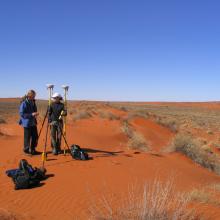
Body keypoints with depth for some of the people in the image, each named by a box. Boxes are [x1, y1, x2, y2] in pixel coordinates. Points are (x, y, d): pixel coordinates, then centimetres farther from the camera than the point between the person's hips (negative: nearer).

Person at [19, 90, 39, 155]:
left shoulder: (33, 102, 9)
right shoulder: (24, 103, -14)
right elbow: (22, 114, -17)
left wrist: (35, 114, 4)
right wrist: (31, 114, -23)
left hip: (33, 123, 7)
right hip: (27, 123, -7)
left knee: (35, 136, 9)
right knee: (27, 137, 1)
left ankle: (33, 149, 23)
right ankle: (26, 150, 15)